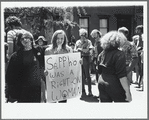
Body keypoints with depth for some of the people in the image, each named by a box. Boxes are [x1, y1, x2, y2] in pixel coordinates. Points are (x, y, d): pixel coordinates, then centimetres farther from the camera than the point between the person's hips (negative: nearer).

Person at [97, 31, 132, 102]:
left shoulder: (101, 54, 7)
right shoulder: (119, 54, -13)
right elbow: (122, 75, -19)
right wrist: (127, 91, -18)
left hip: (101, 84, 7)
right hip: (115, 86, -7)